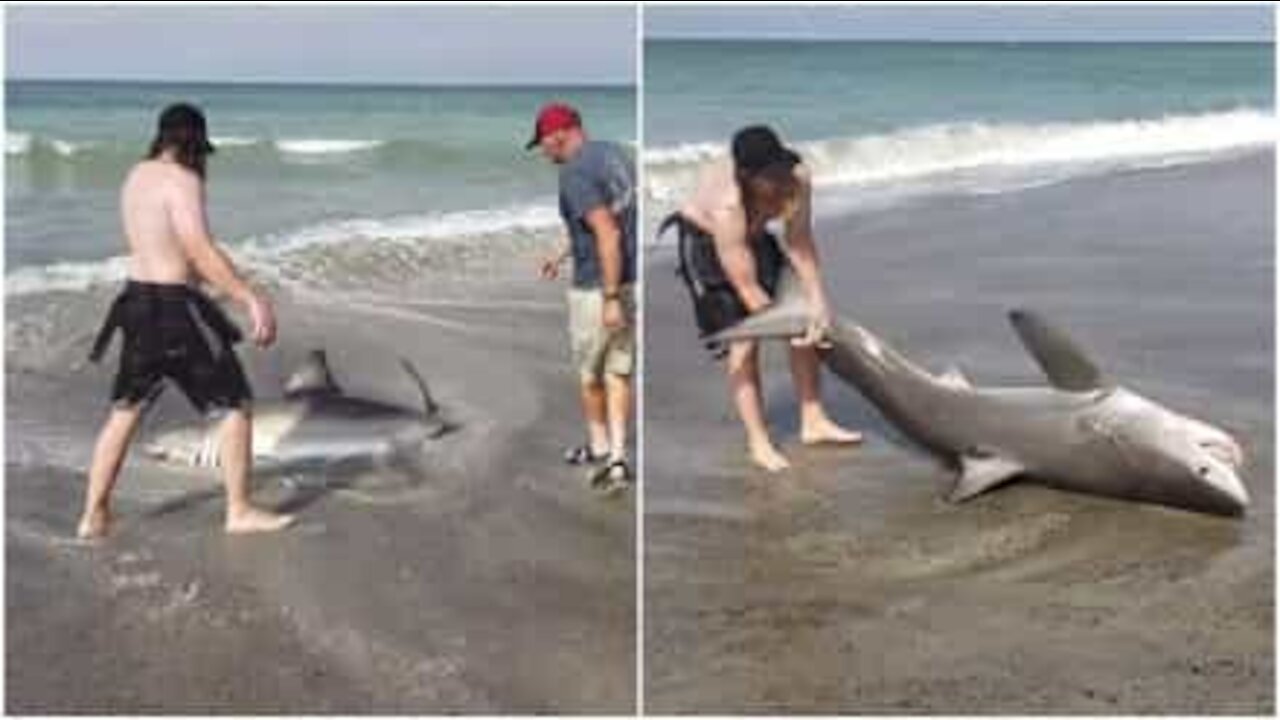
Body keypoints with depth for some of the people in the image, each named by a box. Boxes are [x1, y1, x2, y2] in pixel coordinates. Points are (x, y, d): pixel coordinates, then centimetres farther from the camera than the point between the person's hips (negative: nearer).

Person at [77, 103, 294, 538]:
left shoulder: (136, 177, 12)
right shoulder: (182, 180, -16)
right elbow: (201, 252, -26)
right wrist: (252, 299, -30)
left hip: (137, 300, 9)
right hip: (176, 308, -9)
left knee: (125, 410, 17)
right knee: (236, 403, 4)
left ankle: (94, 516, 20)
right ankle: (240, 511, 11)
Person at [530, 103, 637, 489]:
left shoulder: (574, 173, -20)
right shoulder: (615, 154, 9)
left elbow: (608, 234, -27)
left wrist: (611, 298, -26)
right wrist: (561, 254, 32)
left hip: (598, 288, -8)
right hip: (633, 281, 8)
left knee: (589, 374, 14)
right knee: (618, 373, 14)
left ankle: (600, 448, 31)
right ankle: (616, 458, 12)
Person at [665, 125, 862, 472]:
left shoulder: (797, 178, -30)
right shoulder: (726, 207, -41)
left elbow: (800, 244, -19)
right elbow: (747, 288, -32)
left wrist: (817, 300, -24)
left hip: (754, 235, 6)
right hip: (705, 241, -6)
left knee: (807, 319, 2)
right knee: (742, 341, -11)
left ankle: (813, 422, 14)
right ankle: (759, 443, 1)